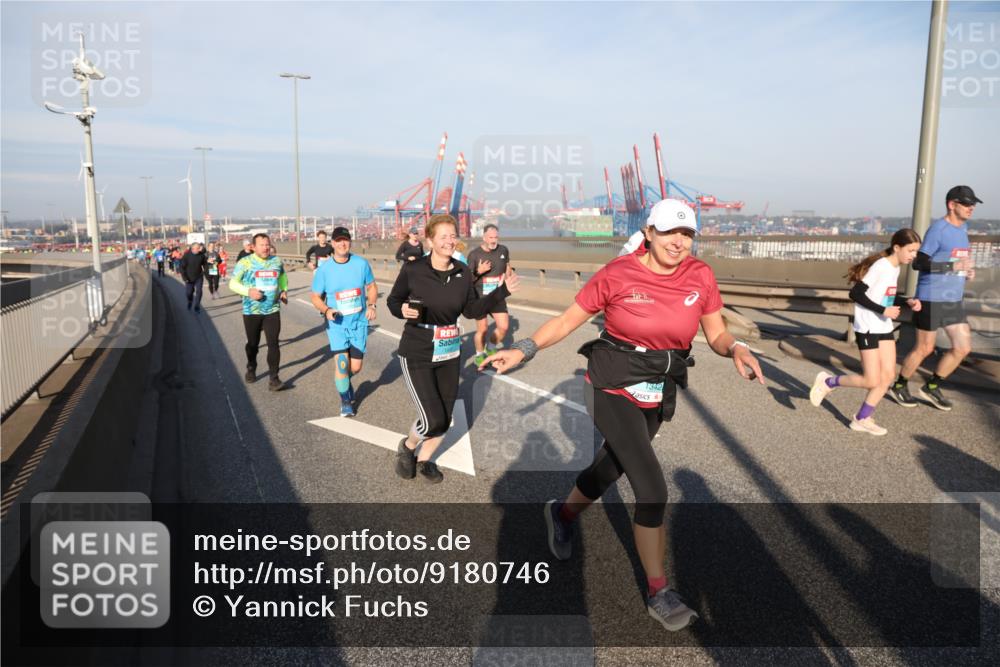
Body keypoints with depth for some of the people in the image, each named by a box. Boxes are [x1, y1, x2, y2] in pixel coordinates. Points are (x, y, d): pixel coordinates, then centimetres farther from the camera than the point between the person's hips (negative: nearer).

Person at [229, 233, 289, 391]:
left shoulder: (277, 261, 3)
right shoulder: (245, 262, -7)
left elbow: (283, 276, 23)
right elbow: (233, 283, -3)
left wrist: (284, 290, 5)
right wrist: (248, 291, -21)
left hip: (273, 310, 1)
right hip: (251, 311, -1)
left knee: (273, 343, -8)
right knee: (253, 343, 15)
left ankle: (274, 379, -5)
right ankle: (251, 369, 41)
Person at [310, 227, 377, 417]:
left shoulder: (361, 263, -5)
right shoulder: (324, 269, -8)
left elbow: (371, 287, 8)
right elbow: (316, 297, 0)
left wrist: (371, 305, -8)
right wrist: (326, 310, -19)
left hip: (359, 322, 2)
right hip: (336, 324, -1)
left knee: (355, 367, 5)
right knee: (341, 363, -12)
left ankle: (345, 381, 43)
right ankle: (345, 401, 12)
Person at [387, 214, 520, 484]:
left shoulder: (463, 273, -3)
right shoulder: (412, 269, -13)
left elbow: (472, 310, 4)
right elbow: (393, 300, -1)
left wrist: (502, 291, -7)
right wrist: (402, 310, -24)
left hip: (450, 354, 5)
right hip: (417, 354, -4)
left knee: (444, 419, 11)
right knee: (433, 420, -10)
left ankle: (424, 460, 38)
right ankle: (407, 446, 24)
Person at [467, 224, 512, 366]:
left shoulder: (503, 250, 1)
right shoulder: (474, 254, -11)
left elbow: (507, 267, 20)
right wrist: (479, 272, -24)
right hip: (480, 297, -4)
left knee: (504, 326, -2)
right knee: (482, 329, -2)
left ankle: (491, 348, 26)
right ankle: (480, 355, 23)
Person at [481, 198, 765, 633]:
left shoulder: (700, 276, -4)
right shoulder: (618, 274, -14)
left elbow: (716, 335, 2)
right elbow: (568, 320, -7)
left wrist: (737, 349, -21)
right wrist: (523, 350, -18)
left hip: (656, 399, 5)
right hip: (612, 391, -5)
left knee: (609, 469, 22)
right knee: (653, 489, -13)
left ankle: (562, 514, 54)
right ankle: (658, 593, 6)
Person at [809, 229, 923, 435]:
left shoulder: (895, 268, 9)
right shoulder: (880, 266, -19)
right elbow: (856, 294, -23)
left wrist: (907, 301, 4)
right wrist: (883, 311, -23)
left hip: (884, 329, 9)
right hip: (867, 329, -9)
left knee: (888, 376, 5)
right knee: (872, 381, -6)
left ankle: (862, 419, 16)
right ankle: (828, 381, 15)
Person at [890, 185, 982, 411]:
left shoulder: (963, 228, 13)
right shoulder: (938, 228, -13)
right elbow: (919, 262, -18)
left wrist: (967, 270, 7)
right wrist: (954, 266, -25)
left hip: (954, 301, 8)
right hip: (932, 299, -8)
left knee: (963, 347, 6)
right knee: (924, 349, 2)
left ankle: (932, 387, 21)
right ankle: (899, 386, 21)